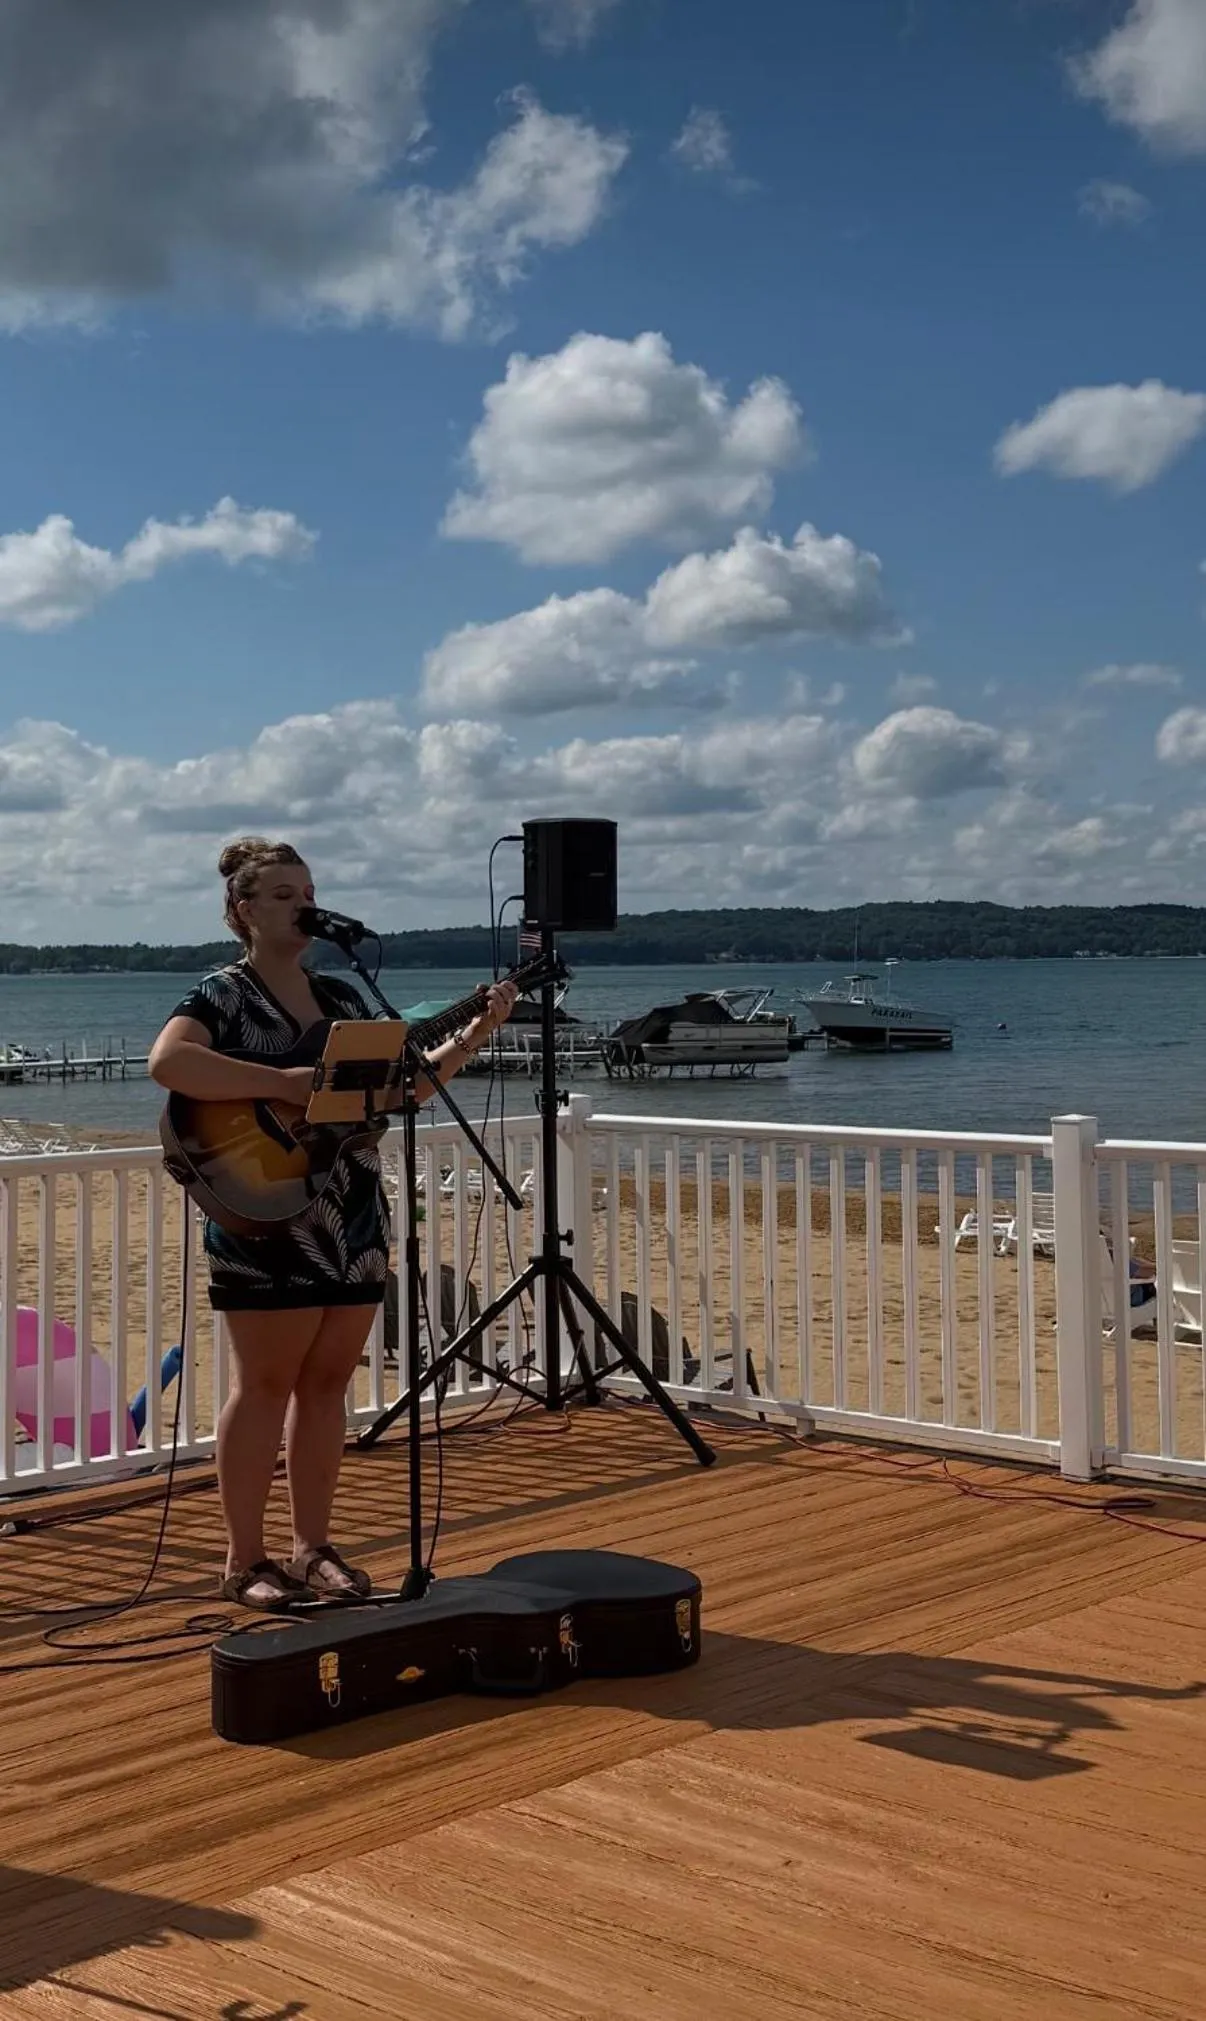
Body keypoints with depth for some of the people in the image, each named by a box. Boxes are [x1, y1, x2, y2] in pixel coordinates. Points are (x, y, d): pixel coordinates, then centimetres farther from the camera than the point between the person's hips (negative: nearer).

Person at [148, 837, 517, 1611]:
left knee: (327, 1381, 10)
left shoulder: (343, 996, 15)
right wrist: (283, 1083, -28)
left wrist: (473, 1035, 7)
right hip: (269, 1219, -6)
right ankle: (246, 1561, 7)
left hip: (356, 1218, 7)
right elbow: (169, 1061, -25)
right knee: (267, 1382, -2)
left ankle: (314, 1548, 19)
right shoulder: (224, 995, -6)